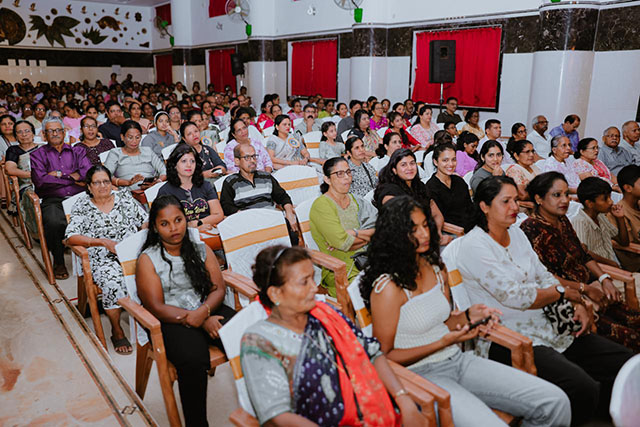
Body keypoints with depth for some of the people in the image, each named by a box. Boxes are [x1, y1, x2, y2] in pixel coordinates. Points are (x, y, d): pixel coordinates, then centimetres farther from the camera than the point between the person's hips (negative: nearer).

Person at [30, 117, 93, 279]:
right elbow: (40, 180, -3)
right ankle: (58, 261, -11)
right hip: (53, 200, -1)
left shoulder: (77, 151, 22)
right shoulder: (37, 155, 16)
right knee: (54, 222, -36)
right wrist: (72, 178, 0)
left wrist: (58, 174, 0)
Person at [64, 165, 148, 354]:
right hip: (103, 260, -2)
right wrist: (104, 242, -14)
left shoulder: (125, 197, 16)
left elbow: (146, 221, 15)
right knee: (114, 281, -34)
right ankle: (117, 331, -11)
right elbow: (70, 237, -3)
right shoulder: (82, 206, 9)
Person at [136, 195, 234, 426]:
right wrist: (200, 323, -15)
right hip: (172, 321, -3)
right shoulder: (148, 259, 5)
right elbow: (157, 307, -4)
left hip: (210, 312, 3)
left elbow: (219, 288, 8)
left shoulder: (201, 249, 15)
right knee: (193, 359, -35)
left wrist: (204, 312, -16)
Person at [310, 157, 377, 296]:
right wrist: (367, 235, 0)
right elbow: (343, 243, -16)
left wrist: (353, 233, -11)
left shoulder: (354, 199, 15)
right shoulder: (321, 205, -7)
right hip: (339, 273, -7)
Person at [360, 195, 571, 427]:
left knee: (556, 402, -5)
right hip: (421, 374, -7)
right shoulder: (387, 287, -16)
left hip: (458, 360, 7)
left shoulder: (436, 266, 7)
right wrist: (443, 343, -15)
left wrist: (468, 316, -3)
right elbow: (384, 356, -11)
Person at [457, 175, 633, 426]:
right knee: (582, 388, -26)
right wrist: (565, 292, -6)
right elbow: (515, 296, -18)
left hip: (544, 326, 8)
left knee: (625, 363, -2)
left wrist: (578, 305, -2)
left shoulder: (517, 234, 13)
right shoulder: (473, 246, -13)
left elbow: (543, 276, 14)